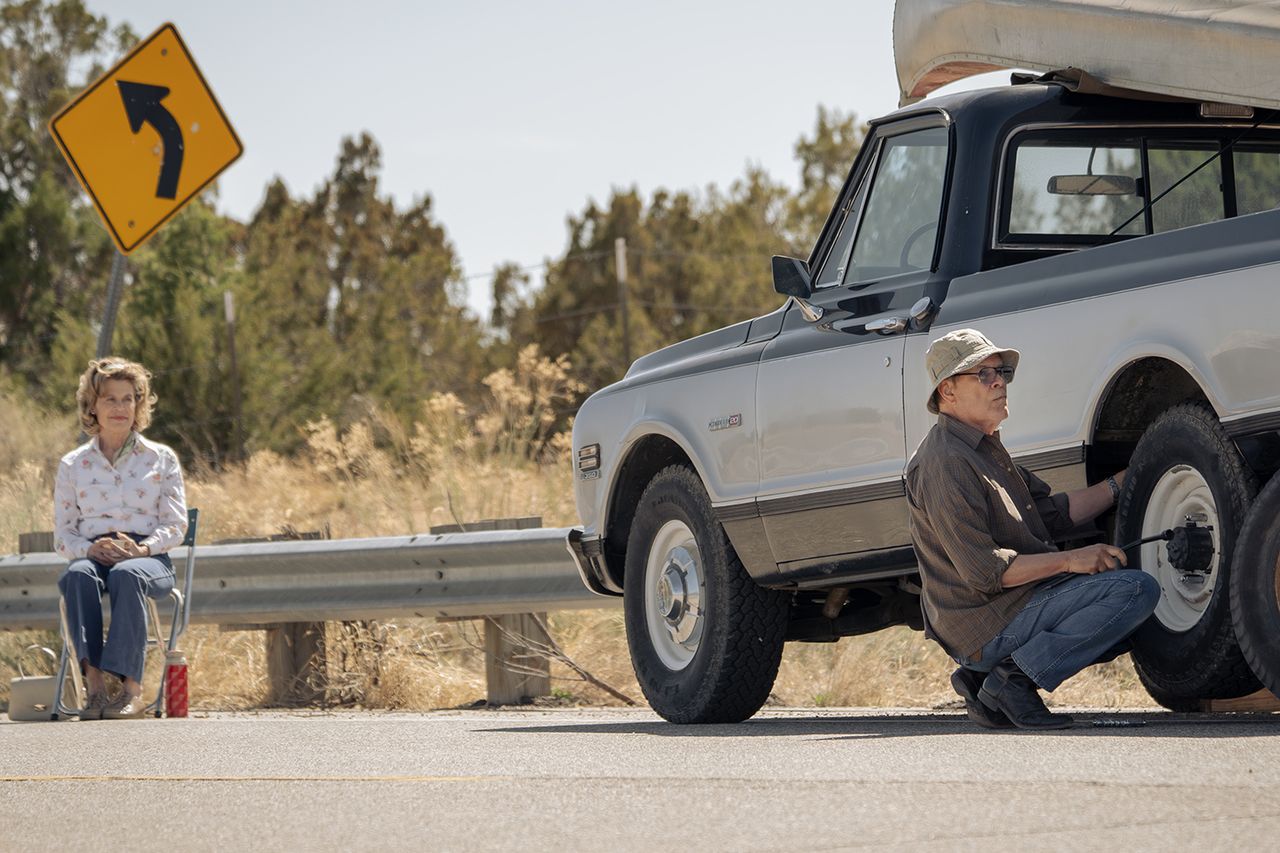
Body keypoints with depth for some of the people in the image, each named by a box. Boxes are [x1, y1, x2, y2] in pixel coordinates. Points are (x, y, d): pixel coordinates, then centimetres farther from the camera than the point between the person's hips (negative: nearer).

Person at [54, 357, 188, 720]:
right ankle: (94, 681, -49)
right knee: (78, 575, -38)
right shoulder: (72, 465, 16)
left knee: (126, 575, -40)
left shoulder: (161, 459, 14)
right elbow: (62, 535, 13)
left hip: (148, 557, -1)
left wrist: (141, 549, -14)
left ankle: (132, 688, -49)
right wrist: (90, 549, -11)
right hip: (92, 555, 1)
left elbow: (175, 525, 6)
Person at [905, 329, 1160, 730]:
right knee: (1137, 590, -19)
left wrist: (1121, 483, 14)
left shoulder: (985, 449, 19)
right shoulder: (947, 463, -16)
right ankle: (1016, 677, -17)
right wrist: (1070, 561, -21)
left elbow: (1052, 515, 22)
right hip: (988, 629, -10)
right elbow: (983, 571, -21)